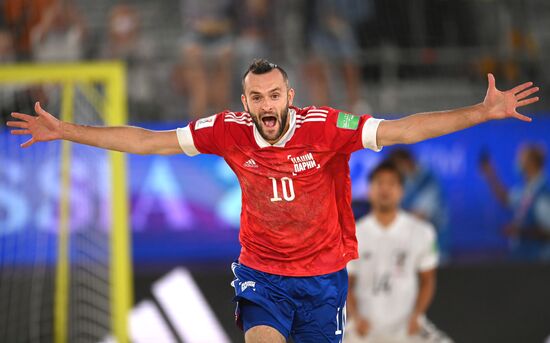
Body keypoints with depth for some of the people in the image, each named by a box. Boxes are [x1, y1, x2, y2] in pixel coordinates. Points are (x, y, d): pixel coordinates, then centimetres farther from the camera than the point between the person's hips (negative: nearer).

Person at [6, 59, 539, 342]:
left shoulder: (326, 128, -18)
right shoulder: (230, 131, -11)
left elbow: (404, 129, -22)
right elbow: (147, 141, -4)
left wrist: (485, 112, -32)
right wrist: (65, 132, -4)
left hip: (323, 274, -1)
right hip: (261, 273, 1)